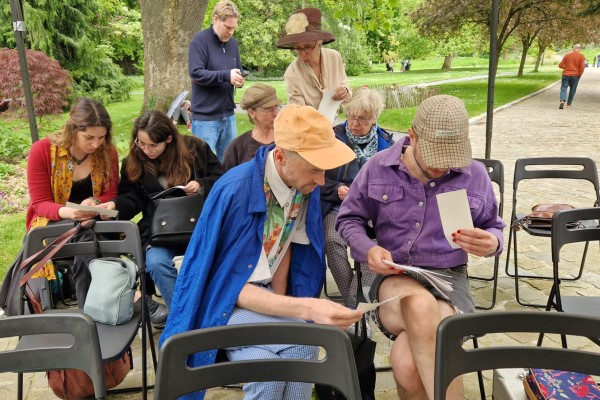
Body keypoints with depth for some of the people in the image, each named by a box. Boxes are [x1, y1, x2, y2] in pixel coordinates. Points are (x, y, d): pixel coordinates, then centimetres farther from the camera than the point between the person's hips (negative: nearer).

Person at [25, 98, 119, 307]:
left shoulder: (108, 152, -6)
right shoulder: (42, 151, -13)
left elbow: (110, 194, 0)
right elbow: (40, 204, -12)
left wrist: (96, 202, -25)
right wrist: (69, 212, -35)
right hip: (52, 223, -2)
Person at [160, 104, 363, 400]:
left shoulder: (305, 186, -8)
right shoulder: (234, 191, -26)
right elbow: (231, 285, -23)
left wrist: (283, 307, -8)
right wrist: (305, 309, -35)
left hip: (264, 293, 5)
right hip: (226, 298, -4)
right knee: (300, 346, -31)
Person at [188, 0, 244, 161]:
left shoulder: (233, 42, 12)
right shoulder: (200, 40, -8)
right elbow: (196, 73, -17)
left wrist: (239, 79, -5)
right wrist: (226, 75, -25)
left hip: (228, 115, 6)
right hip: (205, 117, -6)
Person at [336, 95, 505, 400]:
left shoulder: (476, 175, 2)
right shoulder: (377, 167, 0)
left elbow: (493, 228, 14)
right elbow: (349, 219, 9)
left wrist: (491, 244, -12)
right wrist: (368, 250, -13)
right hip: (393, 276, 1)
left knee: (408, 362, -33)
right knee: (421, 305, -40)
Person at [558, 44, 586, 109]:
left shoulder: (567, 54, 4)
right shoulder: (581, 56, -2)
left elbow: (561, 65, 4)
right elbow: (582, 67, -9)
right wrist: (579, 75, 3)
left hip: (566, 74, 1)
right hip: (575, 75, -1)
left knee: (563, 88, -3)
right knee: (572, 90, 11)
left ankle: (562, 101, -27)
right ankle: (569, 104, 16)